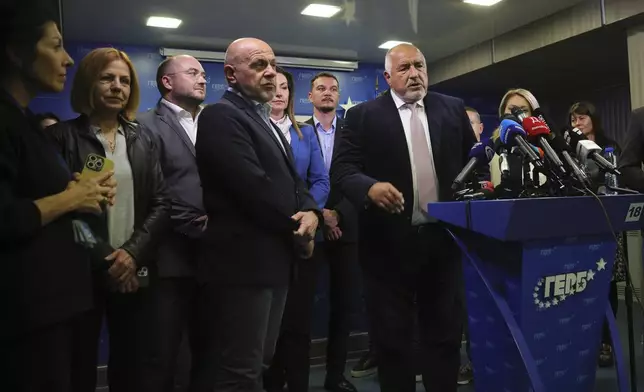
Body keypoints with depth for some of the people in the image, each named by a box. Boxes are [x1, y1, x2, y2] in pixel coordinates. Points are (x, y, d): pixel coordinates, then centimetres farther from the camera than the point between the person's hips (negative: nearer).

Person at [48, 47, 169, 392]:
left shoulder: (141, 140, 11)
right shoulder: (63, 136, 0)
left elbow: (161, 203, 4)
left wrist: (133, 251, -11)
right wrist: (104, 260, -11)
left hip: (134, 272, 3)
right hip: (83, 273, -3)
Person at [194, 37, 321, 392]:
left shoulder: (265, 121, 19)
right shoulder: (220, 115, -12)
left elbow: (292, 178, 17)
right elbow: (253, 186, -22)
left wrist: (311, 212, -5)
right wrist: (295, 228, -8)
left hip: (273, 260, 10)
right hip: (243, 263, -9)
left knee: (258, 363, 18)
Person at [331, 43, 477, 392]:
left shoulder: (453, 109, 9)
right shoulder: (364, 115, -1)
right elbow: (341, 168, -8)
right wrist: (370, 187, -27)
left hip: (443, 238, 3)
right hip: (390, 243, -2)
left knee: (445, 333, 15)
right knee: (392, 337, 10)